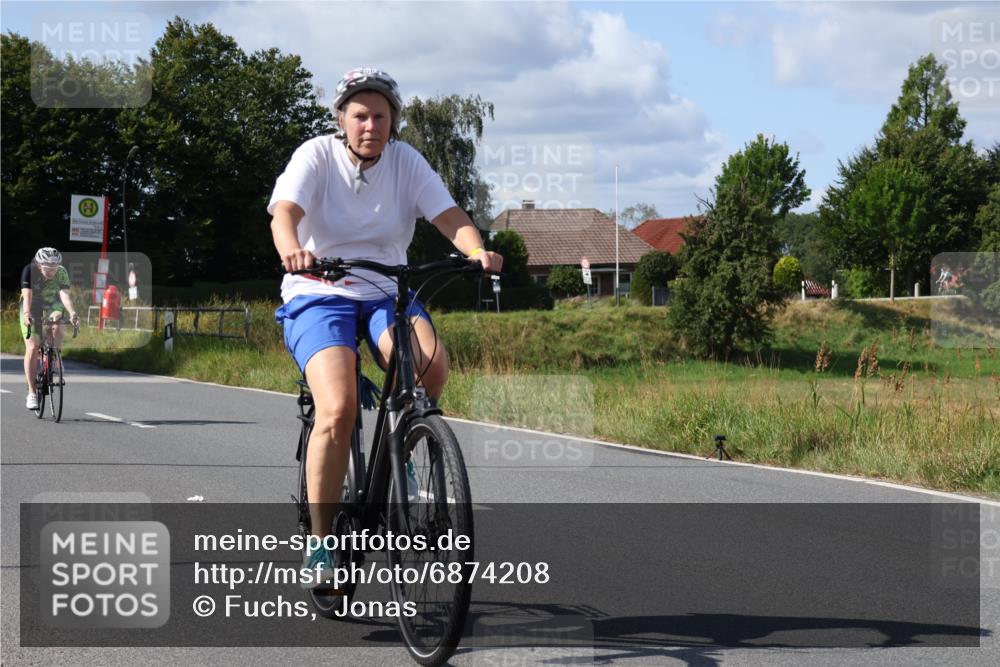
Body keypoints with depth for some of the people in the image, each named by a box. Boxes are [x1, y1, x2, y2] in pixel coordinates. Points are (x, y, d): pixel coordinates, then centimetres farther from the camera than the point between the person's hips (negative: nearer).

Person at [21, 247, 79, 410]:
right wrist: (26, 314, -56)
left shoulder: (61, 273, -22)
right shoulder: (29, 271, -25)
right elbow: (27, 295, -37)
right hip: (32, 309, -1)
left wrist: (72, 313, -54)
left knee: (57, 327, -34)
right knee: (32, 348, -14)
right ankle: (31, 393, -9)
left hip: (52, 306, 1)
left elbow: (65, 294, -36)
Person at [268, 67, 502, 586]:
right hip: (318, 296, -3)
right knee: (338, 409, -26)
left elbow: (449, 216, -9)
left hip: (386, 294, 3)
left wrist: (477, 251, -31)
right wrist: (291, 248, -45)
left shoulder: (405, 161, 2)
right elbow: (285, 211, -21)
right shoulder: (316, 156, -5)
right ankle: (321, 544, -14)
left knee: (433, 364, -30)